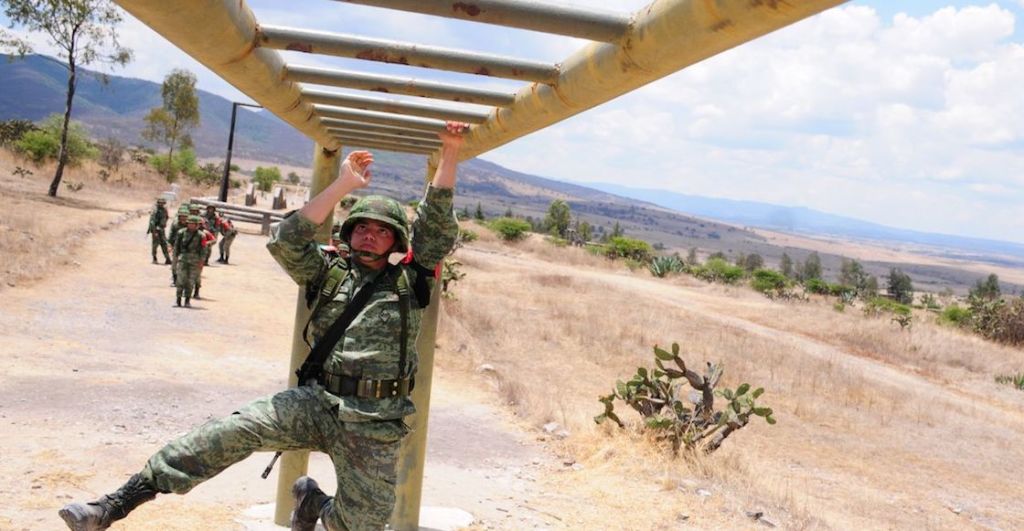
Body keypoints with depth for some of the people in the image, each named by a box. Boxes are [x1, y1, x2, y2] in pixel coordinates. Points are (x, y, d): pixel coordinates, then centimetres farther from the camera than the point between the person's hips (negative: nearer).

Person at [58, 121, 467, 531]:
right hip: (316, 402, 1)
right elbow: (286, 242, -3)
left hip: (374, 426, 0)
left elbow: (436, 227, -1)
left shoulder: (409, 281, 8)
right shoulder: (330, 276, 11)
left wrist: (449, 154, -8)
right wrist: (344, 184, -7)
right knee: (234, 430, -20)